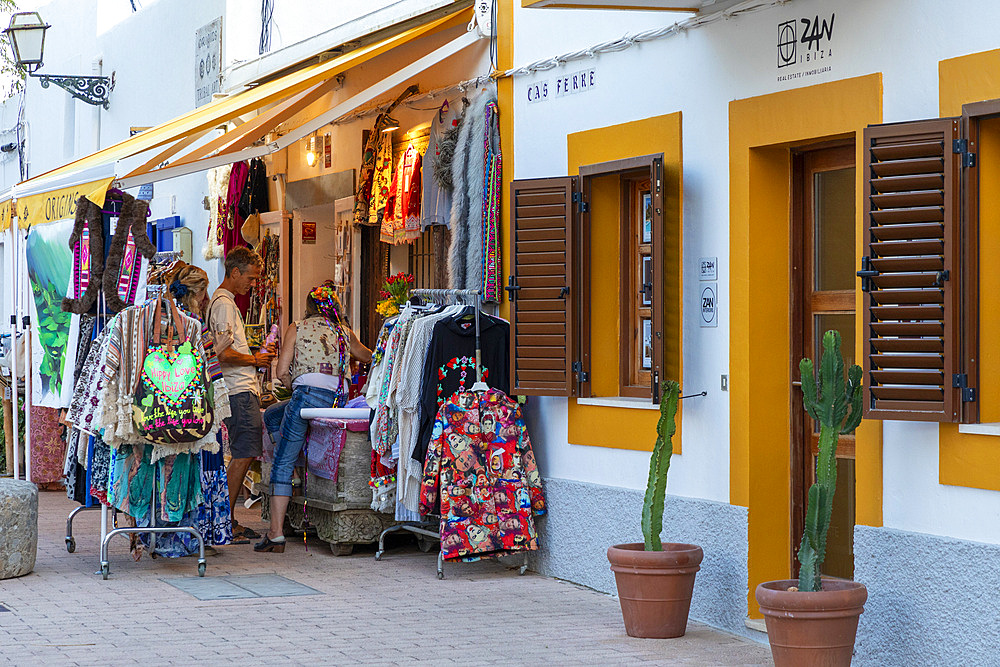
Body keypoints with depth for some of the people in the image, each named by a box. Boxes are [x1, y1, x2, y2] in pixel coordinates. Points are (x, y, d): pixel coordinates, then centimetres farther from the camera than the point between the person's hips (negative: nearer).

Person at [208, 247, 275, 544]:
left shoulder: (223, 302, 21)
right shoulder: (224, 304, -12)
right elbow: (224, 354, -20)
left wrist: (255, 356, 18)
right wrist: (254, 360, -7)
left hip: (241, 390, 11)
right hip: (240, 392, -11)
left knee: (243, 456, 11)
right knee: (243, 456, -10)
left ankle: (228, 521, 14)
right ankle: (225, 522, -7)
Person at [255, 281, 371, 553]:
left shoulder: (296, 329, 11)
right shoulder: (344, 333, 22)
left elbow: (282, 372, 4)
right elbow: (368, 357, 42)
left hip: (309, 393, -5)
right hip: (339, 400, 5)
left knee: (282, 465, -2)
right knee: (271, 415, 29)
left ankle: (276, 533, -9)